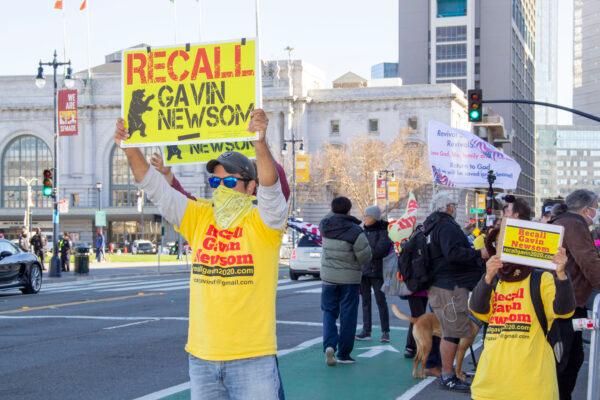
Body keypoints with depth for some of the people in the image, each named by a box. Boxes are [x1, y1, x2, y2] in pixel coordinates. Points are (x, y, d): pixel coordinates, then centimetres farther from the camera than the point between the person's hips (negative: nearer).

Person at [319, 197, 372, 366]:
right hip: (350, 277, -3)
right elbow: (366, 257, -12)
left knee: (329, 311, 14)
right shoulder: (355, 231, -17)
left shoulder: (325, 226, -5)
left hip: (328, 276, 3)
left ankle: (329, 344, -8)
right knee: (347, 315, 6)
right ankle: (343, 354, 10)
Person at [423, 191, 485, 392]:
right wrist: (479, 254, -24)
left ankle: (447, 373, 23)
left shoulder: (434, 226, 19)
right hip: (450, 287, -11)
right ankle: (448, 377, -4)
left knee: (450, 332, 16)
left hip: (442, 284, 11)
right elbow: (453, 253, -29)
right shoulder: (446, 226, -15)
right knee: (453, 333, -8)